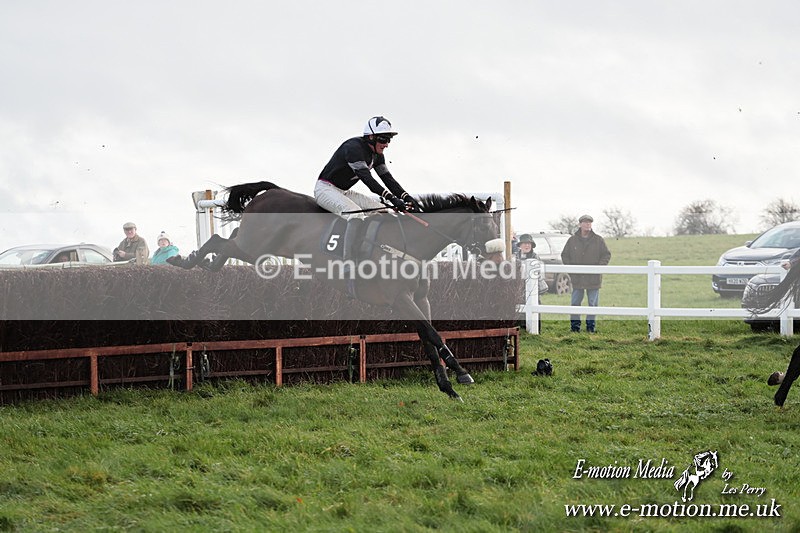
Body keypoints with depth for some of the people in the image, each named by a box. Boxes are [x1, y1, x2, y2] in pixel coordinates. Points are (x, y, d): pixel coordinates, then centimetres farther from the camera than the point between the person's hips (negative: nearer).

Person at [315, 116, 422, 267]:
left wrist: (407, 197, -17)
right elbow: (366, 177, -34)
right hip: (325, 189, -10)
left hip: (344, 192, 10)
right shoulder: (354, 147, -26)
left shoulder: (377, 154, 3)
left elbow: (388, 178, -1)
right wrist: (392, 198, -41)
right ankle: (348, 264, -39)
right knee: (357, 215, -33)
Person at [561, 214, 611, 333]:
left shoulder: (598, 240, 2)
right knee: (575, 303, 3)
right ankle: (575, 325, 10)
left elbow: (606, 255, 5)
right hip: (577, 278, 1)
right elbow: (564, 255, 11)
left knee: (593, 304, 4)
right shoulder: (572, 240, 5)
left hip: (593, 278, -1)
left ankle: (590, 326, 11)